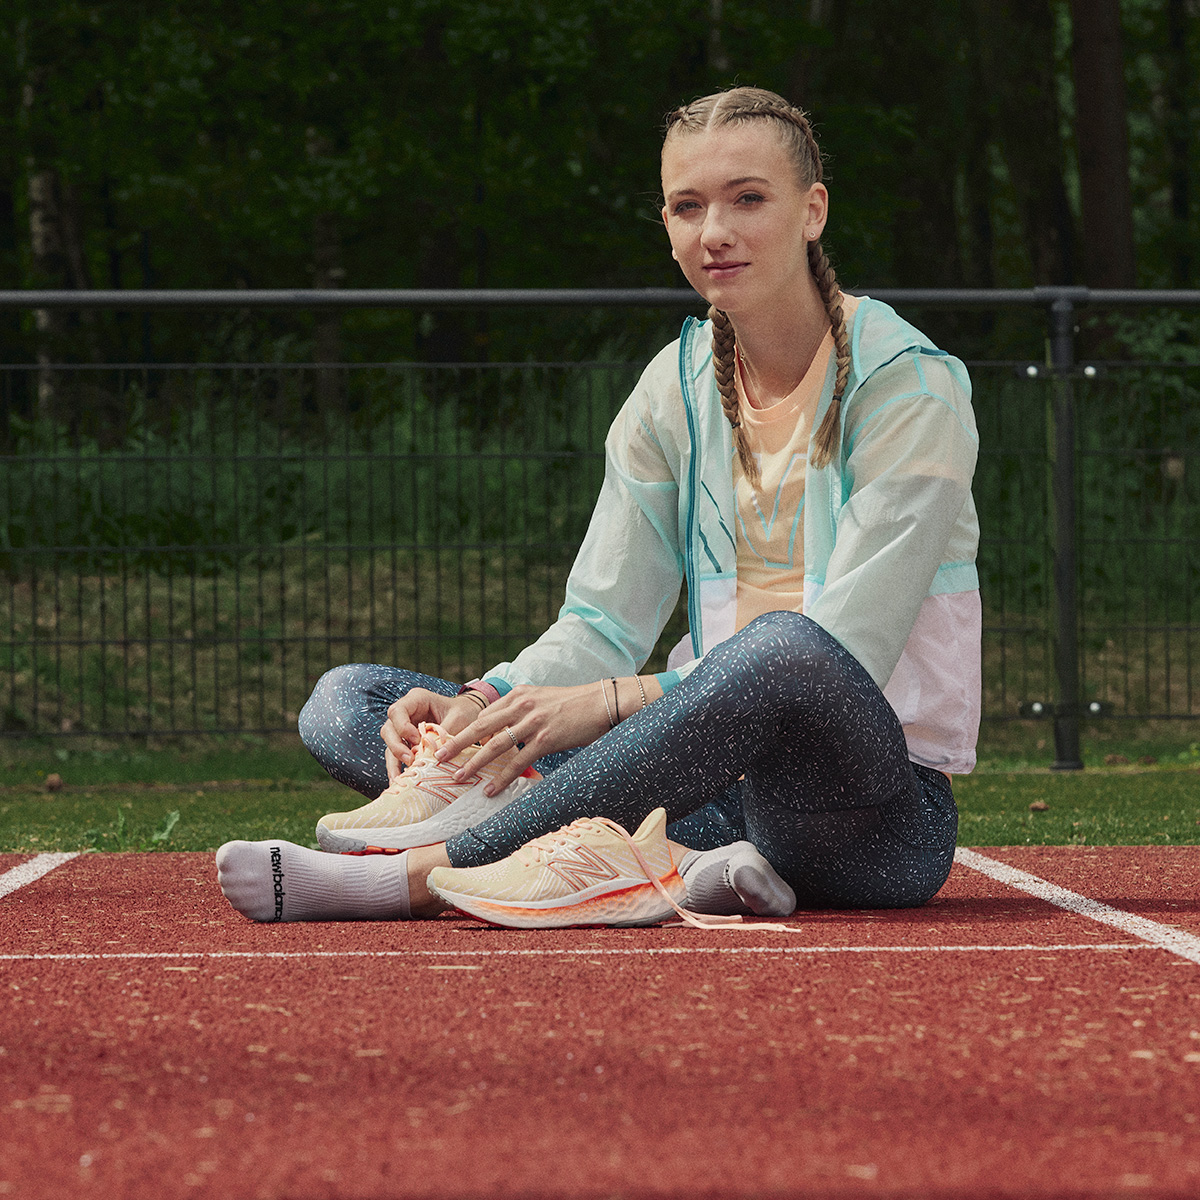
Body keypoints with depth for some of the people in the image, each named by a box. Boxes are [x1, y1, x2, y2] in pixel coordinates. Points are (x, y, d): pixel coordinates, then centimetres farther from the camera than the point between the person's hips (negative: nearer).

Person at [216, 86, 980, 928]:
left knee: (782, 645, -41)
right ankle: (672, 863, -34)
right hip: (715, 783, 6)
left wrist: (610, 701, -27)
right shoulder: (675, 391, 10)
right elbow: (605, 621, 6)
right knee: (346, 703, -6)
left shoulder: (910, 386, -8)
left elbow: (842, 660, -18)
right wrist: (483, 705, -15)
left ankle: (422, 875, -36)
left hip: (884, 813, -6)